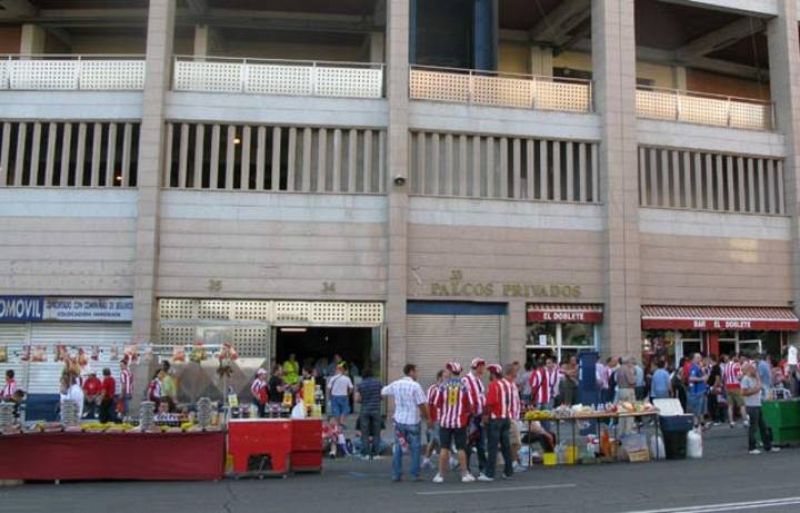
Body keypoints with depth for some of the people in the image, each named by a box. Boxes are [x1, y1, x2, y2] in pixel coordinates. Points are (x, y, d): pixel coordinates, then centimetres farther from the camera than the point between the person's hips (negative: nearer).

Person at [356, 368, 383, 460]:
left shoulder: (361, 384, -2)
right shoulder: (378, 382, -1)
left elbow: (357, 399, -1)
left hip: (365, 410, 0)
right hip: (376, 409, 0)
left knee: (365, 433, 6)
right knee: (376, 433, 7)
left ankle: (366, 453, 5)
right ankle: (375, 453, 6)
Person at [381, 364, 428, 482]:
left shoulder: (395, 384, 3)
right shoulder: (415, 386, -13)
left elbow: (383, 392, 19)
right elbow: (422, 404, -14)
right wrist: (425, 416, 2)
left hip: (399, 420, 4)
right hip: (413, 421, -4)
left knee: (398, 448, 10)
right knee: (415, 448, 6)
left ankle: (396, 474, 10)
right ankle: (415, 475, 7)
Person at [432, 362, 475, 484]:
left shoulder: (443, 386, -5)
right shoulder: (464, 386, -6)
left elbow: (437, 404, 1)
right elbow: (471, 405, -4)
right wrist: (466, 412, 17)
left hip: (445, 421, 1)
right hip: (460, 421, -1)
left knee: (444, 448, 6)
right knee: (461, 448, 7)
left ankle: (441, 474, 9)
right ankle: (465, 474, 12)